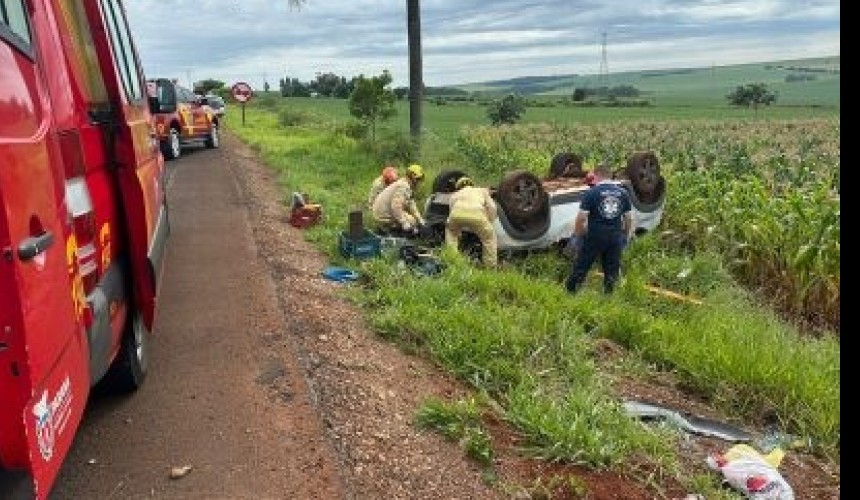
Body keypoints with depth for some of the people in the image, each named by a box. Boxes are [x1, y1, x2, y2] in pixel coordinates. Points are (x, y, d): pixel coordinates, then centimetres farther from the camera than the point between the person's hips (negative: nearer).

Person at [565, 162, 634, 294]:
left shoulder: (591, 193, -9)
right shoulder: (623, 193, 5)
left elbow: (581, 218, -13)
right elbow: (629, 218, 7)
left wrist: (577, 234, 1)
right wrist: (626, 236, 20)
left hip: (594, 238, -3)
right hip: (615, 238, 3)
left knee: (580, 268, 8)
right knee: (612, 272, 12)